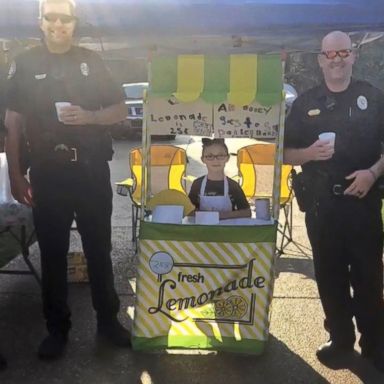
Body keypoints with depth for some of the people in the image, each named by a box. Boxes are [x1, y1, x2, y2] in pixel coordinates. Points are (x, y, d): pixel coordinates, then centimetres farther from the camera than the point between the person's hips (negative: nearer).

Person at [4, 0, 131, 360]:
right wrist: (15, 175, -5)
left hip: (92, 171, 1)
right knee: (52, 253, 7)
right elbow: (12, 123, 1)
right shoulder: (24, 64, 3)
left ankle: (108, 320, 24)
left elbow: (120, 110, 7)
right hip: (47, 175, 0)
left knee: (99, 249, 9)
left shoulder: (91, 61, 5)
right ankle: (57, 328, 22)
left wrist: (89, 116, -13)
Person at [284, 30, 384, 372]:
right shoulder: (305, 103, 7)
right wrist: (310, 153, -13)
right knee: (329, 275, 9)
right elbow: (285, 154, 7)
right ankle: (341, 338, 26)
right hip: (321, 203, 2)